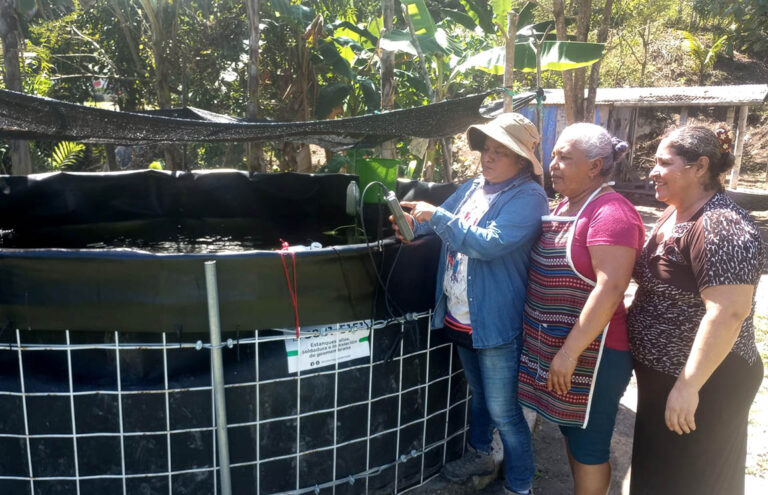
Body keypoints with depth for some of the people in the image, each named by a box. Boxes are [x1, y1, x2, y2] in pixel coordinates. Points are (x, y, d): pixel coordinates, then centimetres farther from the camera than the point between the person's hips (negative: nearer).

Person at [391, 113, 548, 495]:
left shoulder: (528, 197, -16)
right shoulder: (473, 188, 8)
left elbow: (491, 245, -28)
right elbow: (440, 223, 16)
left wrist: (437, 216, -25)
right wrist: (414, 224, -7)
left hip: (496, 324, -8)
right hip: (459, 318, 8)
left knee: (504, 411, 5)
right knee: (478, 395, 27)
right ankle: (480, 455, 49)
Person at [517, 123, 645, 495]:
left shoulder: (611, 213, -19)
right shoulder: (565, 206, 9)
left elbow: (610, 289, -26)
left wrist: (570, 352, -25)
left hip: (590, 352, -8)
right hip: (554, 344, 9)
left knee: (588, 445, 8)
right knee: (571, 430, 22)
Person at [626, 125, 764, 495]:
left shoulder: (721, 227, -24)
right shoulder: (674, 215, 6)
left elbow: (727, 313, -30)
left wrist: (688, 386, -28)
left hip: (704, 382, -9)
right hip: (661, 375, 9)